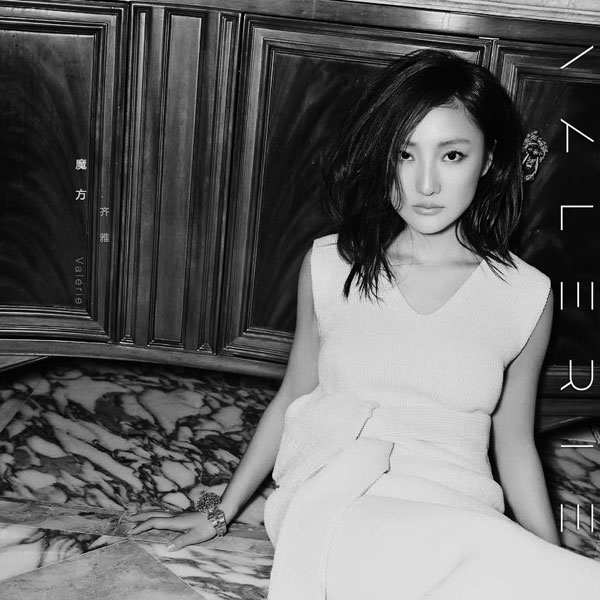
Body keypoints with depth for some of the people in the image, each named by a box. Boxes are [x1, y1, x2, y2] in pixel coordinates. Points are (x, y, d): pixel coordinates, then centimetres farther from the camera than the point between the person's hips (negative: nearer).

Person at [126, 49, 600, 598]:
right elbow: (292, 398, 16)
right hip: (333, 500, -2)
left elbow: (515, 444, 13)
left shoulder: (525, 295, 4)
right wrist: (220, 512, 19)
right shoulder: (329, 265, 6)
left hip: (459, 514, 2)